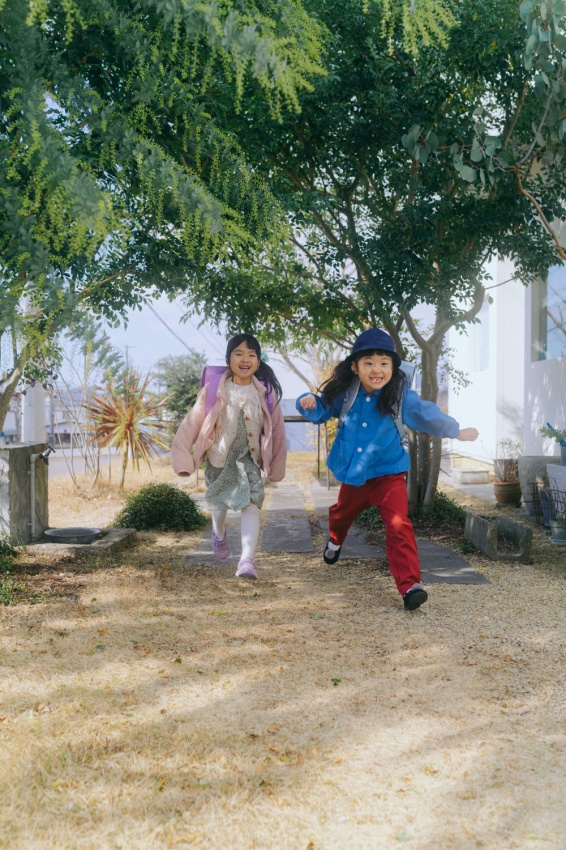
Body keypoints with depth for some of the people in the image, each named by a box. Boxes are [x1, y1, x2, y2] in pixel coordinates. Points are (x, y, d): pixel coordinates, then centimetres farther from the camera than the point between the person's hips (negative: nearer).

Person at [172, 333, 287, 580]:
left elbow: (276, 428, 2)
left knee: (250, 504, -20)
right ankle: (219, 534, 52)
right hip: (219, 458, 0)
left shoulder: (265, 392, -5)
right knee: (219, 503, 18)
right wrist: (182, 456, -13)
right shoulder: (215, 389, -10)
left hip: (249, 459, 0)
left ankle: (247, 560, -26)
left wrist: (276, 466, 6)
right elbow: (193, 421, -9)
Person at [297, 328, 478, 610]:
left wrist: (455, 431, -5)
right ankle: (335, 542, 64)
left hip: (388, 473, -3)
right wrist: (309, 402, -17)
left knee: (398, 525, -21)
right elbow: (322, 410, 4)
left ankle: (410, 584, -20)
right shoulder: (345, 393, -10)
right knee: (342, 513, 29)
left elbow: (425, 414, -6)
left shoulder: (400, 396, -15)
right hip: (353, 473, 3)